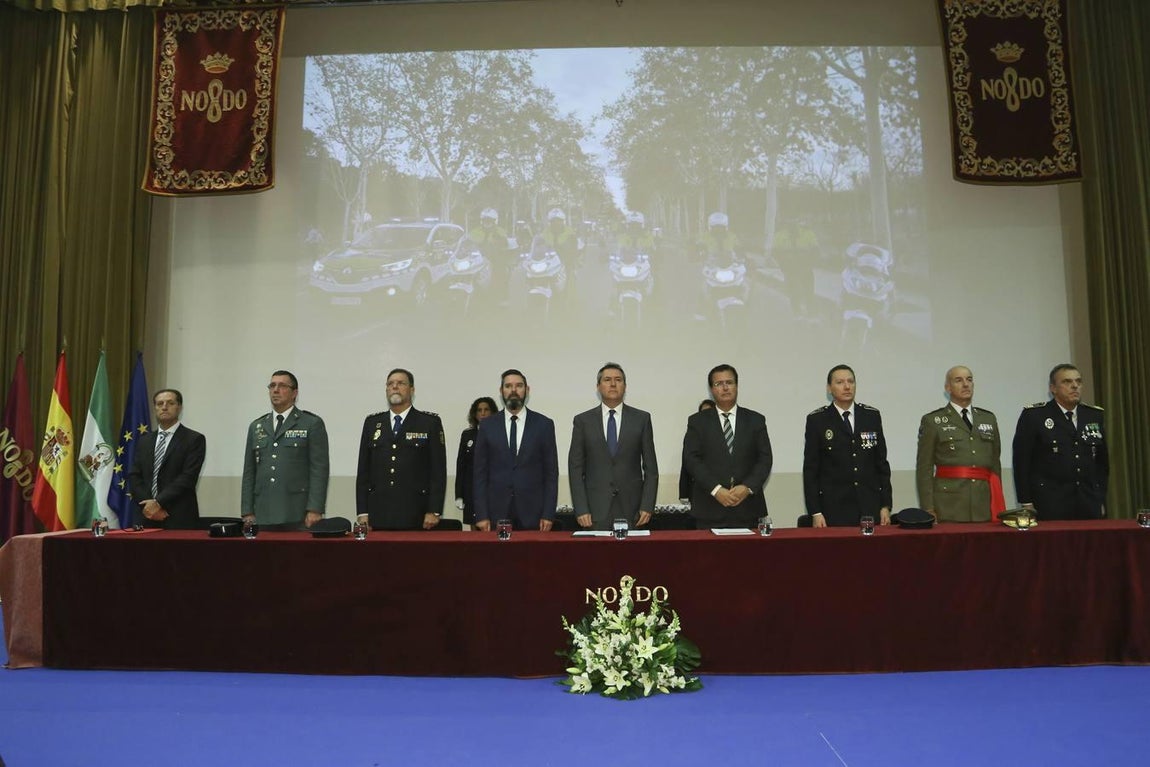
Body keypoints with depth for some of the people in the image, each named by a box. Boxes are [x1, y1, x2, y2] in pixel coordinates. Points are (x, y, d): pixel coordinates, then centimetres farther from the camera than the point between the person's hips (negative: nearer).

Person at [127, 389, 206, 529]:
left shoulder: (194, 439, -1)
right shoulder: (145, 440, 15)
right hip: (145, 517, 4)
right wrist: (147, 505, -6)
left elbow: (188, 477, -10)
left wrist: (159, 502, -14)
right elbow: (134, 476, 9)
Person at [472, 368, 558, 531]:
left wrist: (548, 514, -4)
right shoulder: (487, 425, 5)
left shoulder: (544, 424, 3)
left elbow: (551, 472, 3)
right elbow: (480, 473, 4)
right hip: (497, 512, 1)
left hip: (532, 513, 0)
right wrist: (481, 515, -3)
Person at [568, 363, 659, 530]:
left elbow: (650, 466, 5)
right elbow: (575, 468, 2)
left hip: (631, 510, 0)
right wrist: (581, 510, -5)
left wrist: (648, 506, -3)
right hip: (596, 510, 0)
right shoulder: (583, 421, 5)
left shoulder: (642, 418, 5)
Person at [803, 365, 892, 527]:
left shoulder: (872, 416, 9)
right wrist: (815, 513, -6)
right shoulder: (817, 419, -1)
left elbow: (882, 463, 11)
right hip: (834, 510, -3)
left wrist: (885, 506, 5)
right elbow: (810, 469, -1)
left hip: (870, 508, 3)